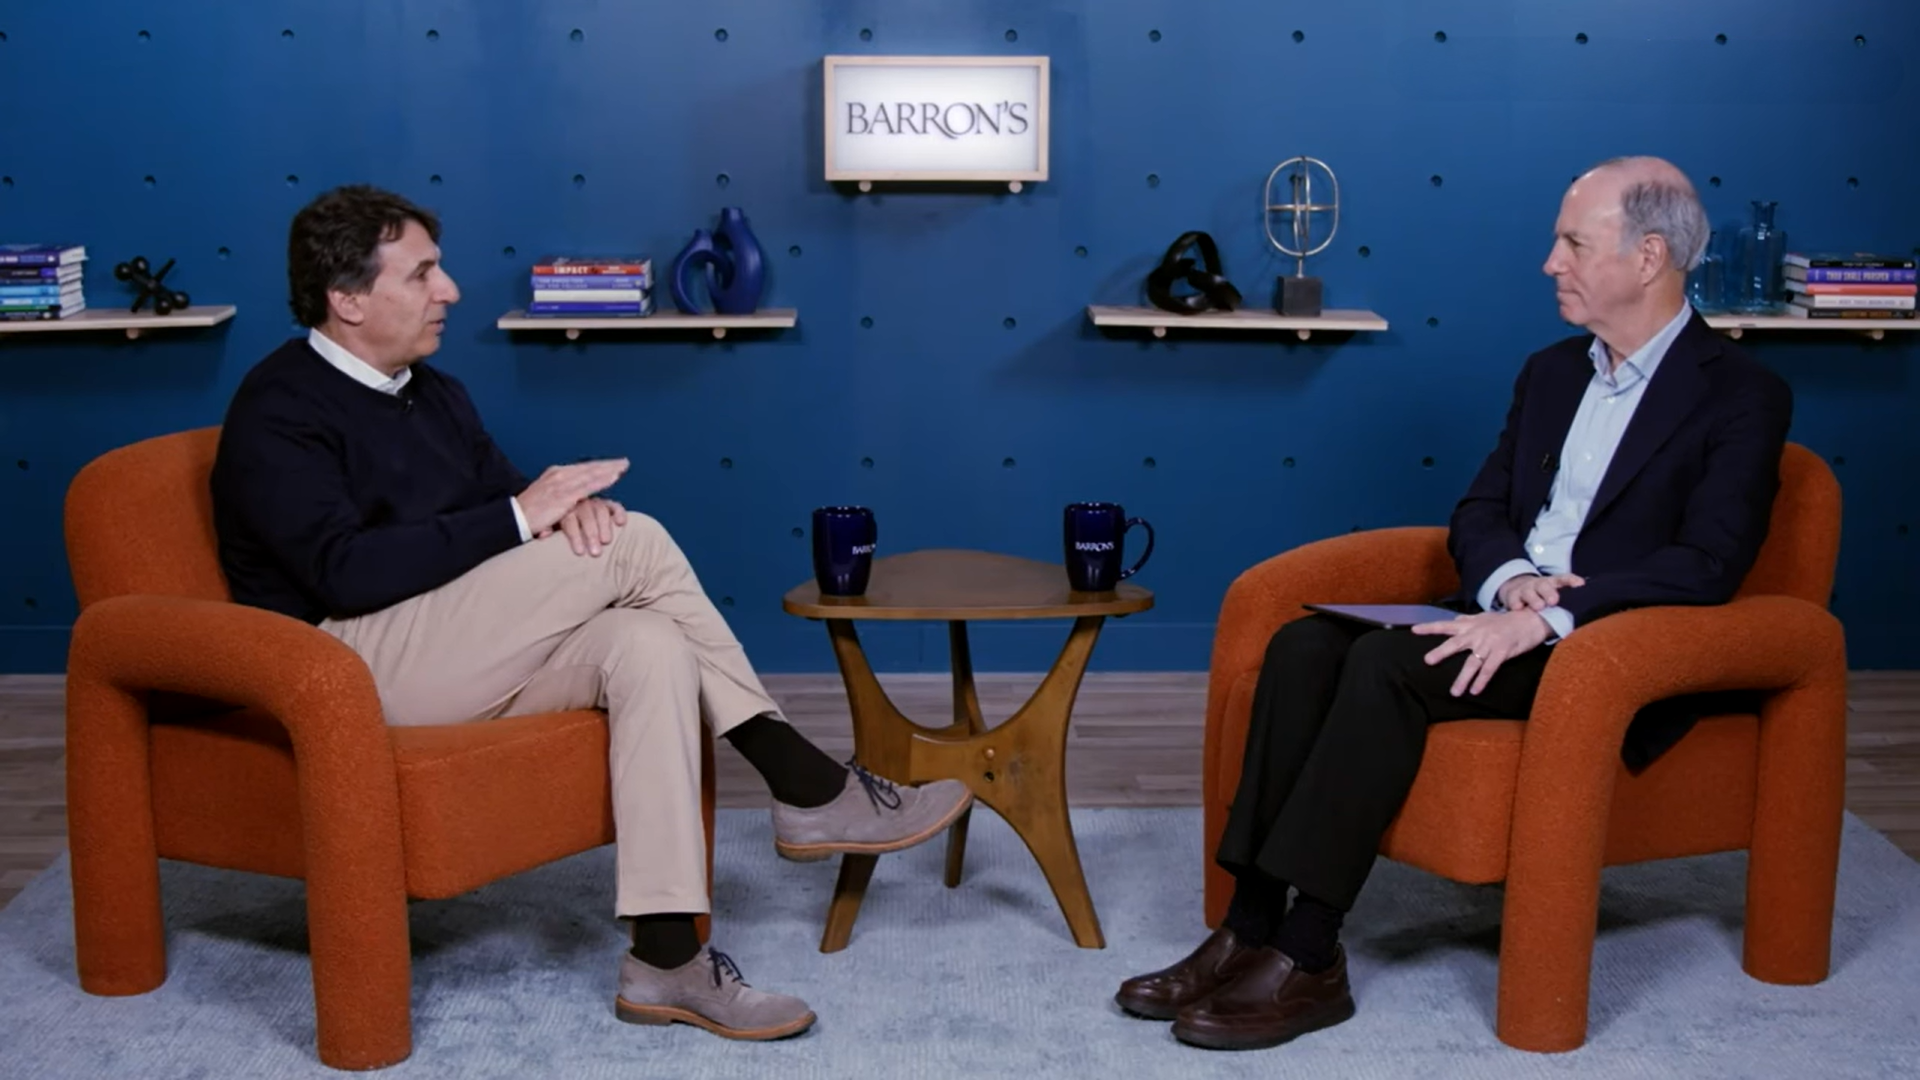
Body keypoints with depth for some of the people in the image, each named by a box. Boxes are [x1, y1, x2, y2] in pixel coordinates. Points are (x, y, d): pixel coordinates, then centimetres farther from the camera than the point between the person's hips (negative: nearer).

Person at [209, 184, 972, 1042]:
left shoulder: (431, 392, 17)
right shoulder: (278, 411, -9)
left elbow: (506, 501, 15)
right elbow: (348, 572, -22)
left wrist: (569, 506, -11)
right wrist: (520, 516, -22)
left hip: (457, 655, 8)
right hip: (353, 665, -8)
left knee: (648, 643, -24)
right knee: (635, 544, -21)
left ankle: (666, 957, -27)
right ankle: (807, 789, -11)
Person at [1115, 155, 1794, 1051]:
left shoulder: (1743, 398, -5)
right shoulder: (1550, 372, 17)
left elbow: (1707, 564, -17)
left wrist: (1548, 614, -26)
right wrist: (1510, 579, -8)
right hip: (1506, 619, 7)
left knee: (1386, 664, -30)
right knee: (1305, 643, -19)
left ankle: (1307, 961, -27)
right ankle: (1250, 931, -21)